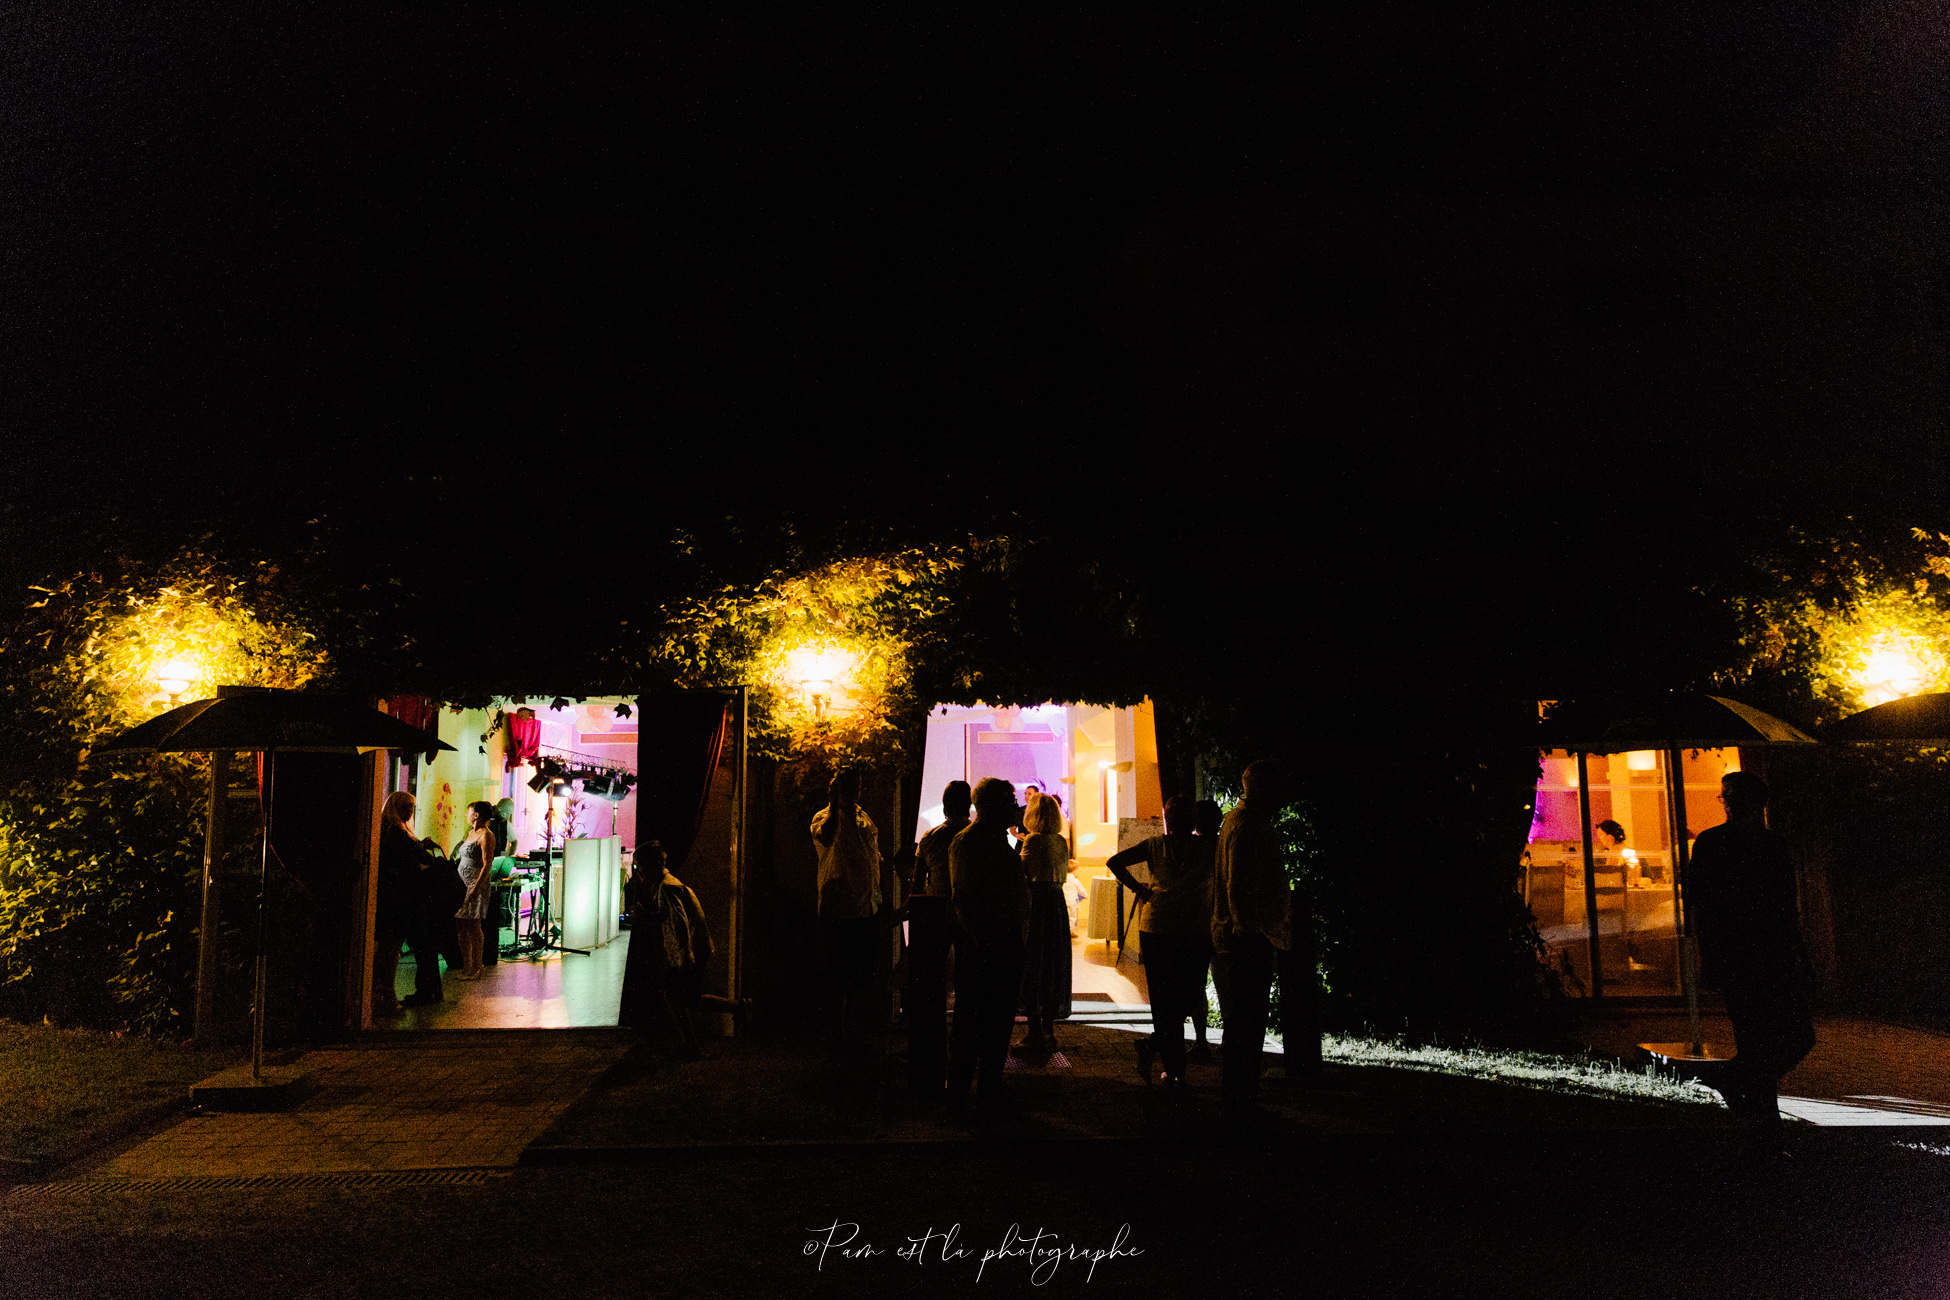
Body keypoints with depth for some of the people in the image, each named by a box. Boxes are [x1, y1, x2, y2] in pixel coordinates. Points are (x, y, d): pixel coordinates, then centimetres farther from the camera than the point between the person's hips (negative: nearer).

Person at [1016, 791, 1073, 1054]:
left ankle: (1035, 1033, 3)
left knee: (1031, 967, 1)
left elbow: (1021, 872, -12)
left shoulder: (1033, 840, -11)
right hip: (1058, 904, 7)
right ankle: (1049, 1030, 19)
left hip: (1035, 903, -6)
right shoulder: (1061, 842, 8)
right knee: (1054, 968, 13)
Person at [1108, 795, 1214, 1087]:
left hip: (1157, 929, 1)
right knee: (1189, 999, 11)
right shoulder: (1207, 847, 0)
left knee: (1164, 1000, 11)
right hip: (1197, 932, -1)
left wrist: (1138, 888, 3)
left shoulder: (1155, 845, 3)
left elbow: (1114, 862, -3)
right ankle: (1154, 1045, -8)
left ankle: (1175, 1069, 9)